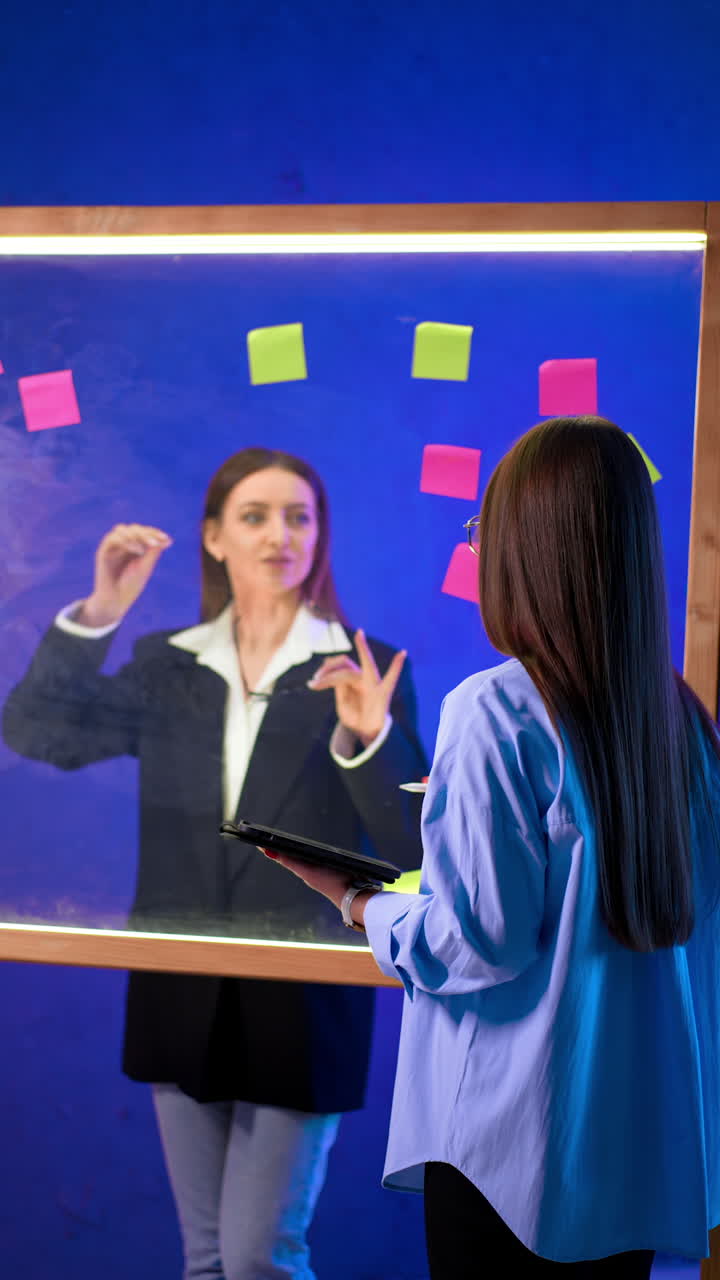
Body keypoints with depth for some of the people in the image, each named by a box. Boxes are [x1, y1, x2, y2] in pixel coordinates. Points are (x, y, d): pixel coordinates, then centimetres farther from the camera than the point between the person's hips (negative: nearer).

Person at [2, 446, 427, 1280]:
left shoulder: (364, 670, -5)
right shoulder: (169, 665, 5)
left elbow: (413, 846, -10)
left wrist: (370, 737, -28)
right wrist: (100, 612, -17)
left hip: (302, 1006, -4)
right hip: (184, 1001, 4)